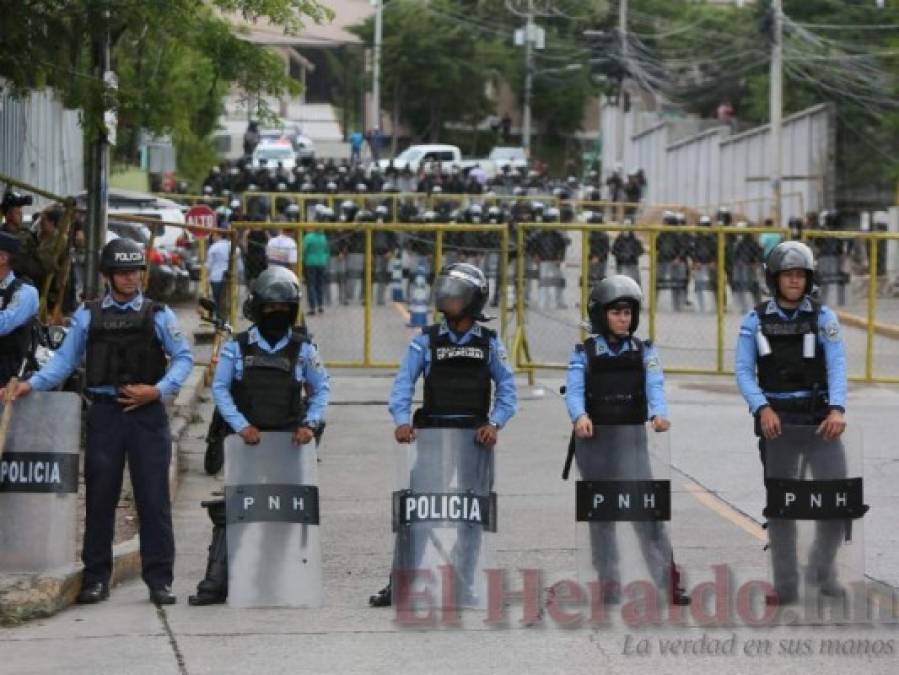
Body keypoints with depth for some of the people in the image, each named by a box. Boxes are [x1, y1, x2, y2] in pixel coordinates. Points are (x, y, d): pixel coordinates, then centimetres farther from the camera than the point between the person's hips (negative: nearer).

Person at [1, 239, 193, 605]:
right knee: (100, 496, 3)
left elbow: (183, 358, 4)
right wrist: (32, 384, -6)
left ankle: (159, 579, 3)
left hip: (147, 412, -1)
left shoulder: (158, 315, 5)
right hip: (104, 411, 1)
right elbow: (65, 359, 7)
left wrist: (158, 390, -10)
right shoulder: (88, 315, 8)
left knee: (153, 498, -2)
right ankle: (96, 578, 10)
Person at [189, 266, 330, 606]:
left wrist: (310, 424, -5)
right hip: (247, 441, -1)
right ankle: (216, 583, -6)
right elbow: (219, 388, 0)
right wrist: (241, 426, -12)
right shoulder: (237, 347, 3)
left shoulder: (302, 349, 6)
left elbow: (322, 388, 10)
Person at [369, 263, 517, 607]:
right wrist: (402, 420, -22)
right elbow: (404, 382, -6)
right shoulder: (426, 340, 2)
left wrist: (494, 423, -13)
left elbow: (507, 388, 3)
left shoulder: (489, 343, 5)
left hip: (474, 438, 1)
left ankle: (463, 585, 15)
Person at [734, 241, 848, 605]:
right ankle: (786, 587, 10)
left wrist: (837, 410, -27)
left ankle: (823, 564, 14)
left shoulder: (823, 317, 0)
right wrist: (763, 409, -22)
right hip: (776, 420, 0)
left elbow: (837, 366, -10)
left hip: (818, 417, 0)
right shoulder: (755, 321, 1)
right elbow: (744, 371, -5)